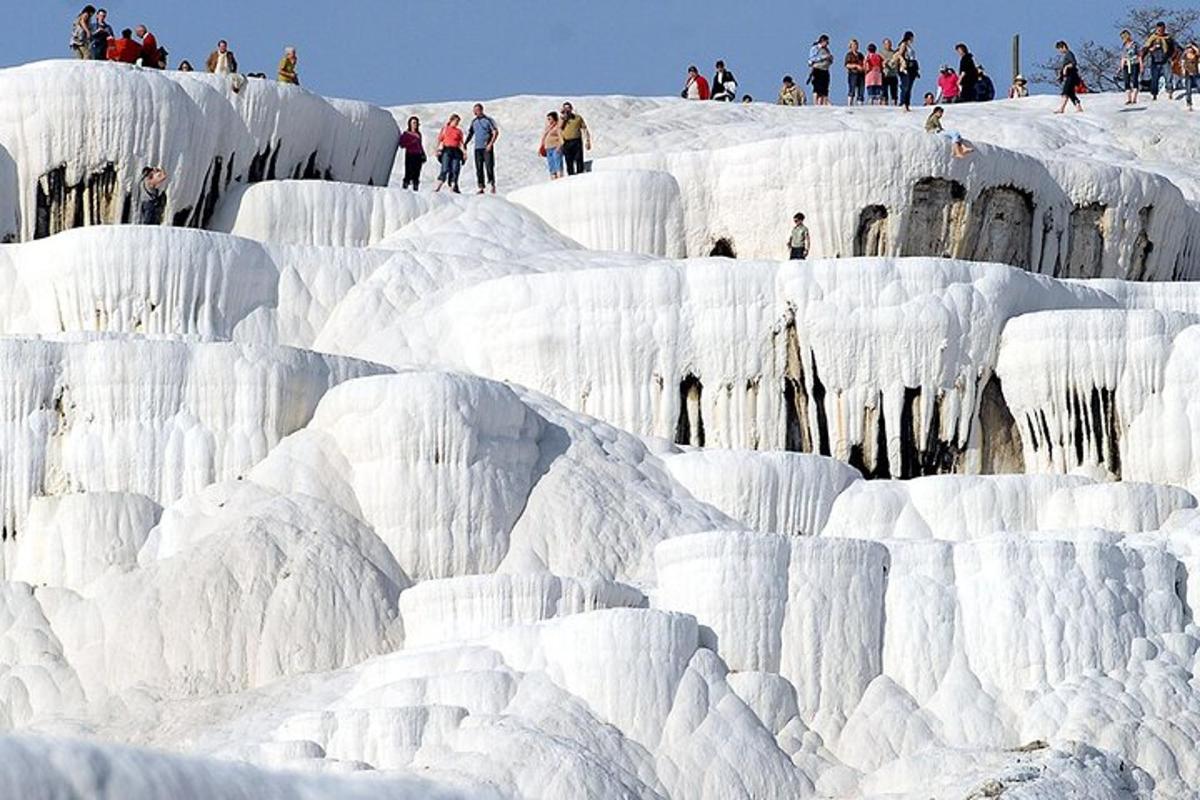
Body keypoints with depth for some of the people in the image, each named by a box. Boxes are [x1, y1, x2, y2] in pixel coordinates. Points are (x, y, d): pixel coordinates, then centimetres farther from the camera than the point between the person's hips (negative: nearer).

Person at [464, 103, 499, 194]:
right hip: (478, 148, 5)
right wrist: (465, 143, 3)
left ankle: (492, 185, 0)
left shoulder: (488, 120, -2)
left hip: (487, 148, -5)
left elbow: (496, 132, -6)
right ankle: (481, 187, 2)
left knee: (489, 166, -9)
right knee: (479, 168, 0)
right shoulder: (474, 122, 13)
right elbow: (470, 134, 19)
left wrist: (491, 143, -16)